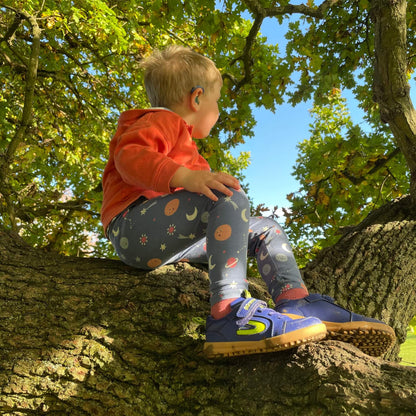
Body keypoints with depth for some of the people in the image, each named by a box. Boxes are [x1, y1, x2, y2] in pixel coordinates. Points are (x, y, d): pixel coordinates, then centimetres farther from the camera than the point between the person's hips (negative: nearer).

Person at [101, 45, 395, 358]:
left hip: (173, 242, 10)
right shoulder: (162, 121, 3)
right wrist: (186, 176, -34)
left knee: (266, 230, 8)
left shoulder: (179, 138, 34)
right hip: (135, 226, -9)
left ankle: (297, 306, -12)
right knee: (231, 200, -31)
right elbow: (129, 155, -18)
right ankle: (229, 314, -40)